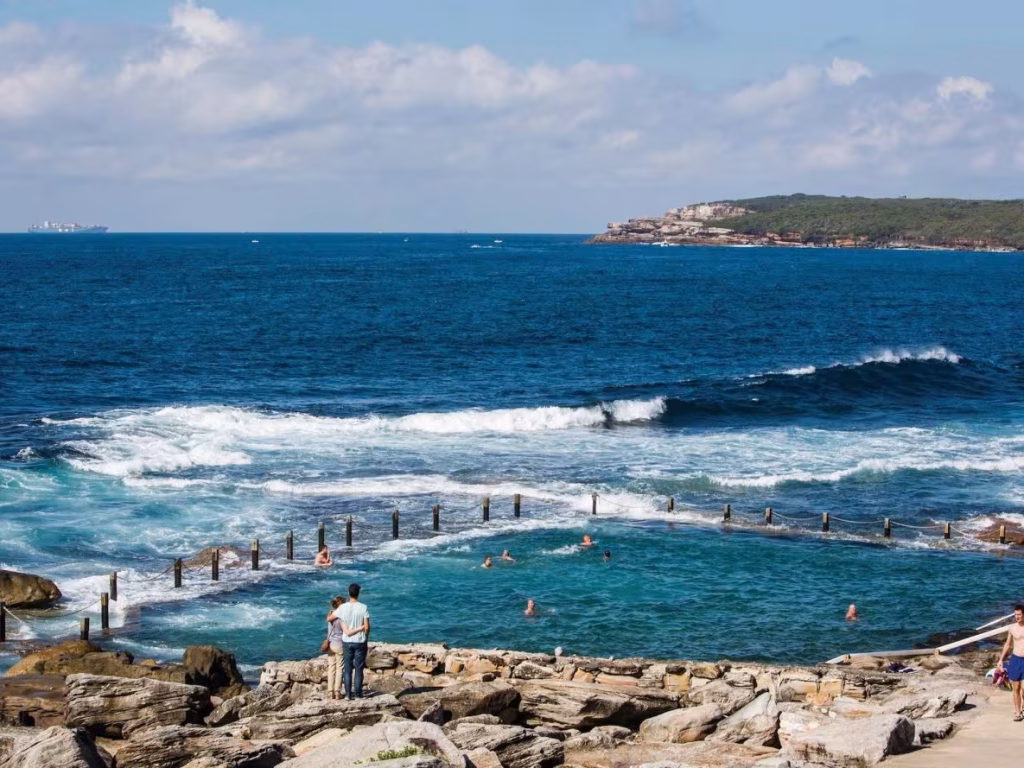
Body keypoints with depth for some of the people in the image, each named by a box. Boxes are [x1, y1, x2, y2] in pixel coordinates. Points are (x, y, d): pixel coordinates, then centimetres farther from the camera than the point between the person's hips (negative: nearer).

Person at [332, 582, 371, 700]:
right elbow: (367, 627, -11)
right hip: (360, 642, -1)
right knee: (359, 669, 7)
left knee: (347, 669, 10)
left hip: (347, 642, 1)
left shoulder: (342, 608, -8)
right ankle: (357, 694, 8)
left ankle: (348, 694, 10)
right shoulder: (363, 608, -12)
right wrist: (366, 637, 7)